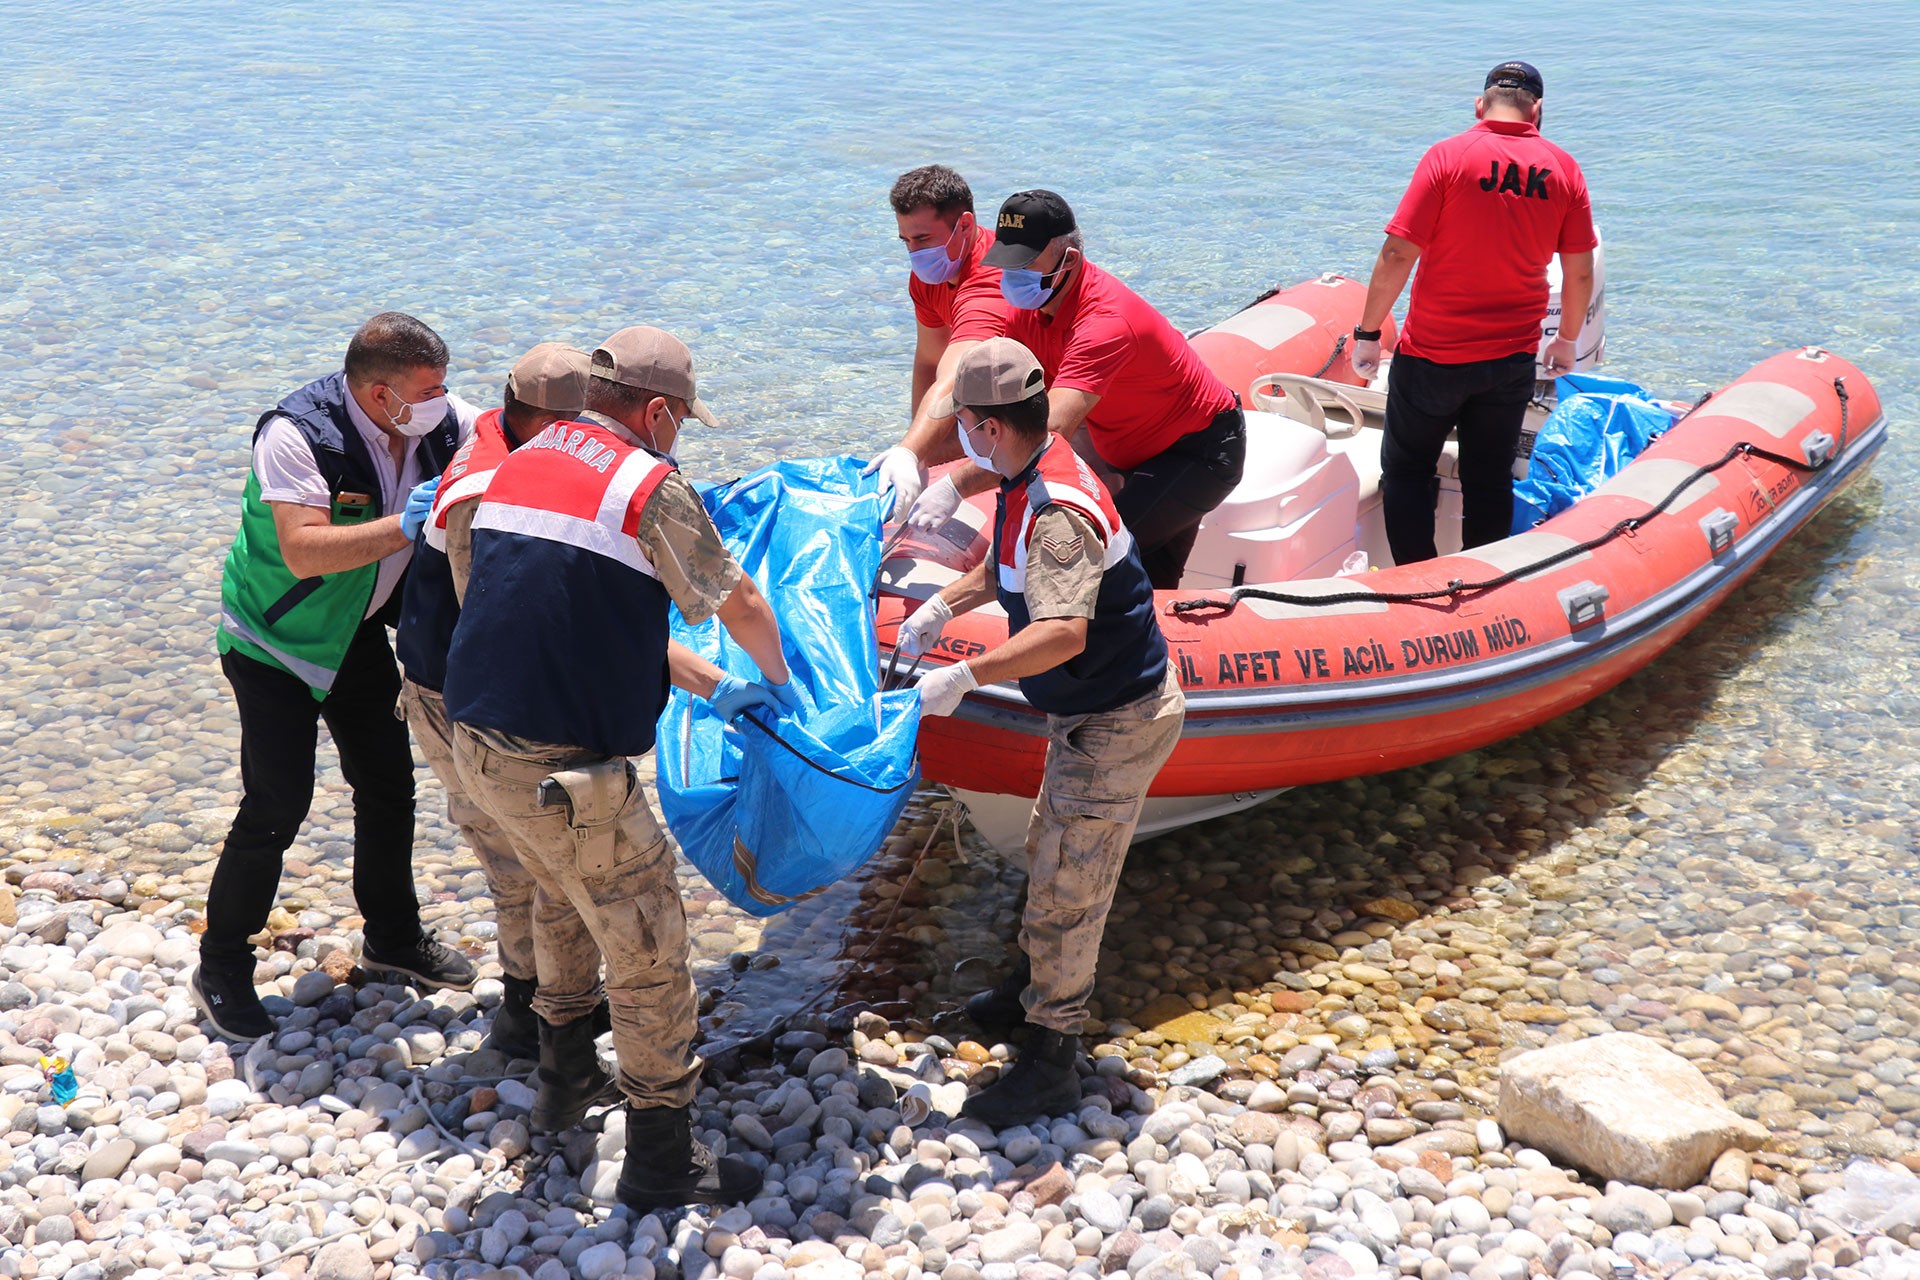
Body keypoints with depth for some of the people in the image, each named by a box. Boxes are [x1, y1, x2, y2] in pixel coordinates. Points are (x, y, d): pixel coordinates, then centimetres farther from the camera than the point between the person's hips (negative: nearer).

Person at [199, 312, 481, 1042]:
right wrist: (404, 525, -43)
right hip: (274, 640, -6)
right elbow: (303, 552, -40)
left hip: (359, 633, 7)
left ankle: (393, 935, 34)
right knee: (277, 804, -8)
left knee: (389, 787, 13)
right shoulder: (296, 434, -31)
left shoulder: (440, 421, -13)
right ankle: (221, 968, 10)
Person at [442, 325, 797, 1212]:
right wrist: (775, 679, 24)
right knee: (648, 948, 4)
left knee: (565, 898, 31)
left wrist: (708, 686, 26)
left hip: (477, 740, 9)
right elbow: (738, 605, 2)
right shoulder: (650, 485, -11)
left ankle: (565, 1080, 47)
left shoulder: (522, 464, 15)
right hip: (562, 766, -9)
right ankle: (662, 1163, 15)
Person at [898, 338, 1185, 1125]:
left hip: (1115, 724, -10)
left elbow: (1064, 634, -45)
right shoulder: (1031, 480, 2)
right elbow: (1009, 564, 23)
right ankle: (1041, 985, 46)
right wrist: (944, 606, 18)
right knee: (1050, 852, 25)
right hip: (1091, 712, 10)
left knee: (1067, 886, -1)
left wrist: (964, 676, -44)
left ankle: (1051, 1065, 12)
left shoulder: (1058, 514, -31)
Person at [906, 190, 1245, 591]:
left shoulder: (1107, 321, -34)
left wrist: (955, 487, -51)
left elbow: (1051, 430, -45)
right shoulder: (1028, 308, -7)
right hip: (1137, 452, 9)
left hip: (1201, 452, -9)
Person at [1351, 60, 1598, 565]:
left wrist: (1367, 334, -5)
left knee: (1405, 471, 11)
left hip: (1432, 355, -3)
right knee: (1491, 481, 13)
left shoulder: (1448, 155, -9)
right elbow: (1580, 273, 5)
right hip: (1513, 359, 3)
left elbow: (1397, 254, -14)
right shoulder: (1563, 169, 1)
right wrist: (1567, 339, 20)